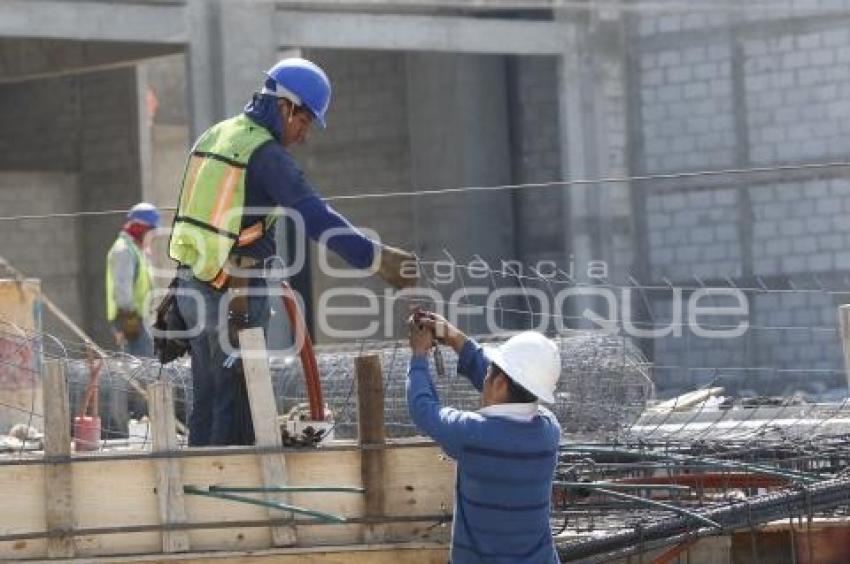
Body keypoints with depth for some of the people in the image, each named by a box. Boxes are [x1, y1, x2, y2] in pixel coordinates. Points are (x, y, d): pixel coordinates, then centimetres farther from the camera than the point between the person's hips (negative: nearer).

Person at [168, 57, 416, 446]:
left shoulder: (213, 137, 13)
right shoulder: (267, 154, -14)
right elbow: (316, 219, -23)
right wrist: (376, 258, -25)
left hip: (191, 283, 9)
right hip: (235, 294, -9)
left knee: (206, 400, 13)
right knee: (237, 404, -5)